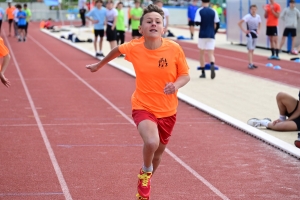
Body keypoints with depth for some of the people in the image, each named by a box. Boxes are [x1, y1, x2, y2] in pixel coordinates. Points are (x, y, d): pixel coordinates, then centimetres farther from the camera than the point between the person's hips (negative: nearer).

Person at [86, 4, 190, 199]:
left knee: (158, 152, 18)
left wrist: (176, 85, -26)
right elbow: (117, 50, 9)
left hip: (167, 110, 2)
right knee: (152, 142, -30)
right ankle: (145, 173, 3)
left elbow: (185, 75, -4)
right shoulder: (134, 48, -14)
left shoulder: (174, 49, -15)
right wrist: (100, 64, 24)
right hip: (143, 107, -2)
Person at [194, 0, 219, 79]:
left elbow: (197, 23, -13)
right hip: (211, 35, 1)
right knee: (211, 53, 0)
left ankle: (203, 72, 16)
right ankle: (212, 65, -31)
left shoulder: (199, 11, -5)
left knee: (202, 53, 14)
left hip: (202, 35, -1)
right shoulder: (213, 11, 2)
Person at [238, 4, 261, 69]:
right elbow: (239, 23, -19)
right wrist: (244, 30, -18)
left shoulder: (258, 17, 0)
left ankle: (251, 63, 17)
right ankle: (250, 64, -13)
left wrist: (258, 30, 5)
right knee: (250, 49, -10)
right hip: (249, 34, -6)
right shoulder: (248, 16, -17)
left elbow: (259, 24, 20)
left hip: (255, 34, 6)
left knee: (252, 50, 11)